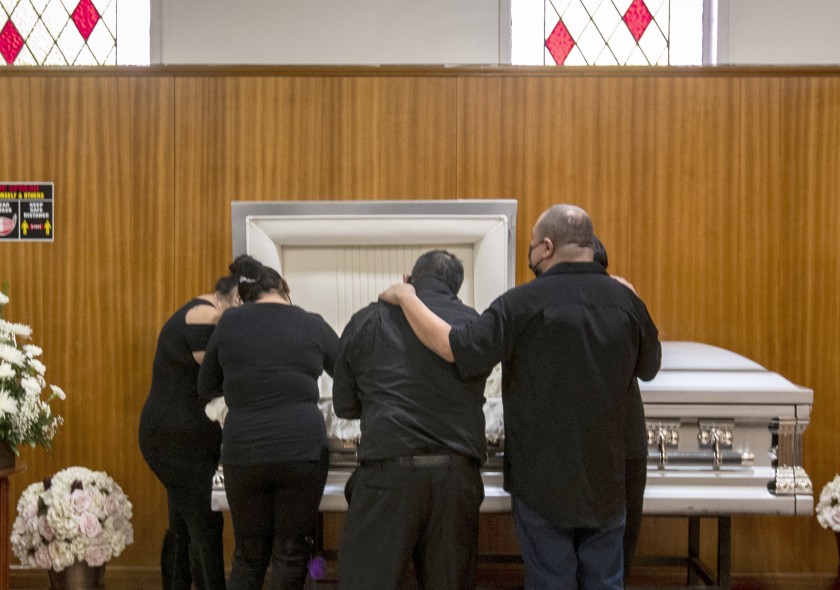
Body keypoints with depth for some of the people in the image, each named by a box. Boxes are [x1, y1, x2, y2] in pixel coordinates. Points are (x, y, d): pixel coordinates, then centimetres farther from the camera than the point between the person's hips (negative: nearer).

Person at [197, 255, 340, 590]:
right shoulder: (312, 325, 5)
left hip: (243, 453, 2)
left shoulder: (229, 322, 7)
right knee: (291, 556, 8)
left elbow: (206, 389, 17)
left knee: (248, 556, 14)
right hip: (302, 450, -1)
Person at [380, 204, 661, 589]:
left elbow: (456, 348, -22)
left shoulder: (524, 303, -17)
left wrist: (405, 298, -10)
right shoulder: (626, 301, -3)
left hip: (542, 482, -3)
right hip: (605, 482, 4)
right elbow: (649, 368, 12)